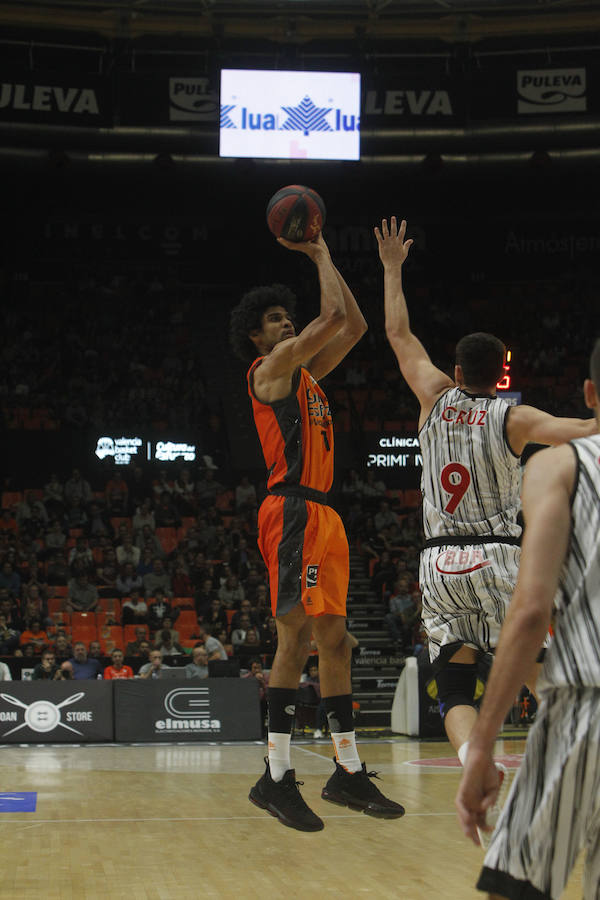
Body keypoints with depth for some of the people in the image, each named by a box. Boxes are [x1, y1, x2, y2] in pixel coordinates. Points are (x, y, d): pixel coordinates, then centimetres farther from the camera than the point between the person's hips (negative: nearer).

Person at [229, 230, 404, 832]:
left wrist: (321, 256, 24)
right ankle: (276, 778, -13)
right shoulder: (271, 366, -2)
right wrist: (320, 256, 5)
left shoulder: (305, 373, 22)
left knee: (333, 639, 9)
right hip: (293, 509, -9)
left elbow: (354, 325, 25)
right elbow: (335, 315, -9)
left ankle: (348, 772, 14)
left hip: (323, 514, 9)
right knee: (297, 635, -14)